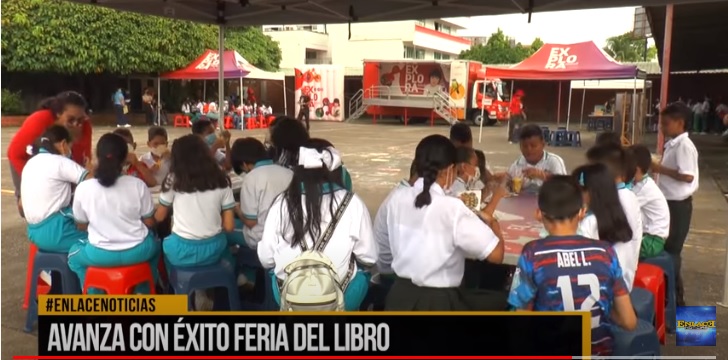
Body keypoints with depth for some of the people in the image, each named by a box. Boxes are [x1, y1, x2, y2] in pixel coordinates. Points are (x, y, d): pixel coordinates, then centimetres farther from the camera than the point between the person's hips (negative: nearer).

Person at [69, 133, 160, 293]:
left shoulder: (83, 188, -11)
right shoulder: (138, 185, -11)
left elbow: (81, 225, 3)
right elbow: (149, 222, -1)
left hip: (100, 254, 0)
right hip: (138, 251, 0)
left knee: (74, 254, 33)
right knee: (154, 244, 36)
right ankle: (144, 292, 35)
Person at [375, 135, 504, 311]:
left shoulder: (395, 199, -4)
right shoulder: (453, 209, -20)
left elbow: (382, 249, 9)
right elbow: (496, 254, -19)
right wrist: (492, 222, 1)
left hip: (399, 296, 5)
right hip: (439, 301, -5)